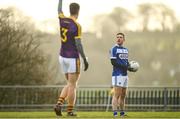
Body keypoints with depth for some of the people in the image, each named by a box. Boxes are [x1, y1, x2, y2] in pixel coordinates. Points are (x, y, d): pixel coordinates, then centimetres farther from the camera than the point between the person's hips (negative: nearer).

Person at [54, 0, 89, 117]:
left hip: (62, 57, 7)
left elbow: (59, 10, 25)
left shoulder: (62, 20, 2)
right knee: (72, 85, 0)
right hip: (73, 58, -7)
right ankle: (70, 111, 2)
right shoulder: (76, 25, -16)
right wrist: (85, 59, -13)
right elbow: (78, 44, -18)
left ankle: (59, 103, -2)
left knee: (70, 84, 16)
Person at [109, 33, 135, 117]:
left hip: (125, 74, 8)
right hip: (117, 74, -8)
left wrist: (130, 67, 2)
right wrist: (126, 67, -19)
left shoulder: (125, 50, 18)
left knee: (123, 95, 11)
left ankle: (122, 112, 17)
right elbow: (113, 62, -14)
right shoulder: (114, 49, -6)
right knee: (117, 95, -13)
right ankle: (115, 112, -17)